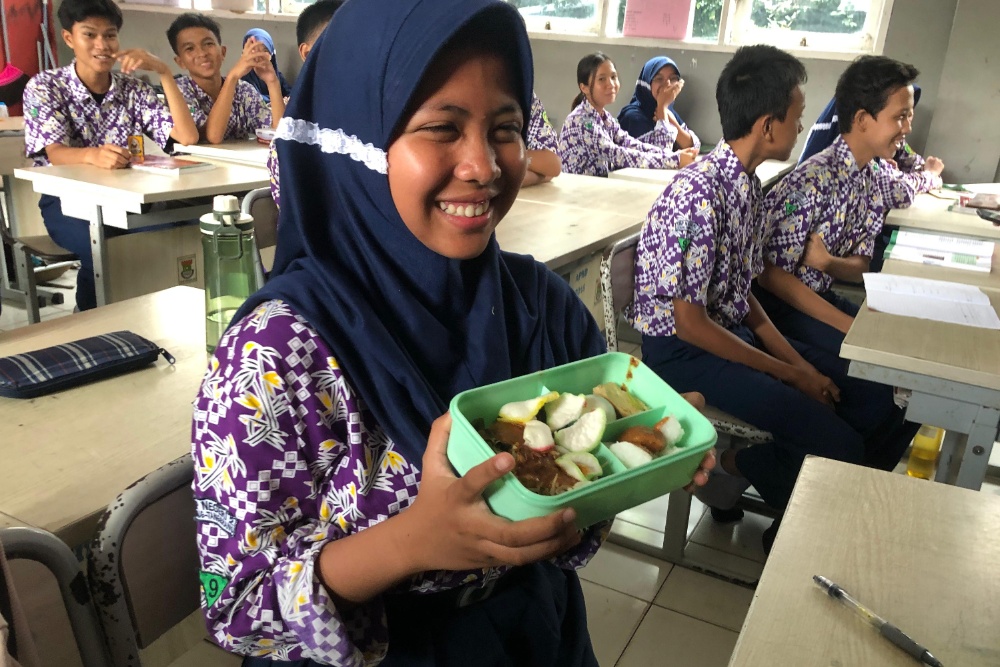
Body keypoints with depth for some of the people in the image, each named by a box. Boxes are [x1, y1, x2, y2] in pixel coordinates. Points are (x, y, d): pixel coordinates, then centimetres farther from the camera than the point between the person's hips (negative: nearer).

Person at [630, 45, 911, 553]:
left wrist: (799, 361, -2)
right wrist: (789, 375, -13)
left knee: (874, 405, 3)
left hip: (733, 329, 9)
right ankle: (736, 468, 7)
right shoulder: (699, 194, -22)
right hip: (681, 350, -9)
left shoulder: (746, 183, 6)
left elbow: (741, 292, 10)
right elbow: (690, 323, -21)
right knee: (838, 444, -18)